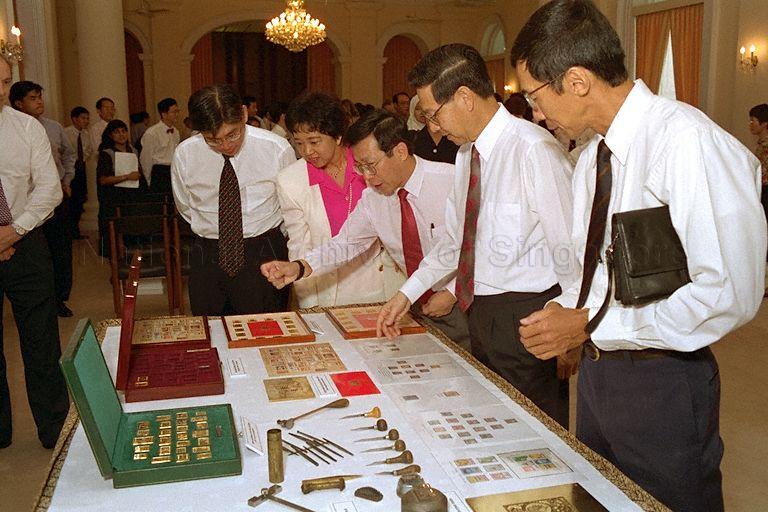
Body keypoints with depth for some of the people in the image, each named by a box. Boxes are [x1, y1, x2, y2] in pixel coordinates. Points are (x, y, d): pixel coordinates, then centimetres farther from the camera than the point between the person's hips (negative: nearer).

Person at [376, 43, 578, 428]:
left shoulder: (533, 149, -19)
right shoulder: (467, 153, 7)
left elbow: (569, 245, -18)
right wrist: (407, 294, 13)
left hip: (523, 313, -8)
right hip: (479, 308, 8)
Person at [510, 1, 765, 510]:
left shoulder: (687, 140, -21)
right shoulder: (593, 158, 5)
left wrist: (591, 325, -21)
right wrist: (566, 310, -5)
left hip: (661, 383, -8)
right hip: (598, 367, 8)